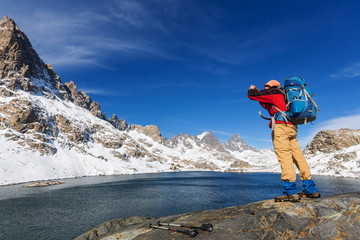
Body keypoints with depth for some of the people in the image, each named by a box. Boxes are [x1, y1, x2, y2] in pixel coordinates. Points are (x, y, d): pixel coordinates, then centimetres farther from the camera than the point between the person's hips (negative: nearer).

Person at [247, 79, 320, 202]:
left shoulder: (272, 92, 7)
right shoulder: (282, 96, 32)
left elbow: (252, 95, 5)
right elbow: (268, 106, 46)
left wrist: (252, 90, 28)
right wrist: (258, 93, 47)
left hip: (280, 126, -9)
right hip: (292, 127, 9)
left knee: (283, 155, -15)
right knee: (297, 155, 7)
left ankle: (290, 192, -20)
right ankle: (311, 189, 9)